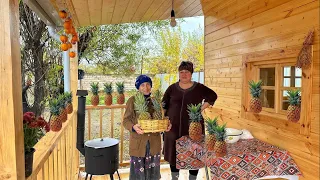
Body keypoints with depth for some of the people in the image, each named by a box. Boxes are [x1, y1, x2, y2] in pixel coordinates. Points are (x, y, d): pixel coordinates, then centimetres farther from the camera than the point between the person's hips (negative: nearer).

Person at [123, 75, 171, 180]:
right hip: (138, 141, -3)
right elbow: (126, 120, -6)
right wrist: (133, 127, -27)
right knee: (138, 168, 4)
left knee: (153, 169, 13)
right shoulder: (132, 101, -6)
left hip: (154, 141, 3)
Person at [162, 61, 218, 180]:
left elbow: (213, 96, 11)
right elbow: (164, 105, 7)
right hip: (174, 127, 2)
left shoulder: (199, 88, 0)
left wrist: (201, 108, 1)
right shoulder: (172, 88, 4)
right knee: (174, 154, 11)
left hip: (193, 128, -1)